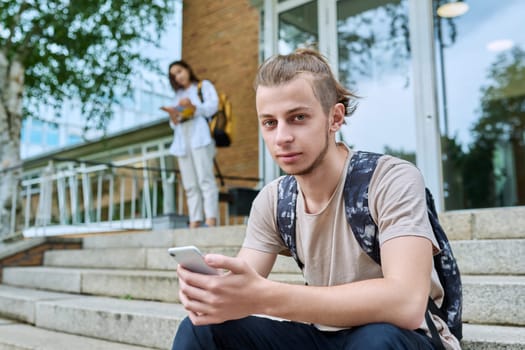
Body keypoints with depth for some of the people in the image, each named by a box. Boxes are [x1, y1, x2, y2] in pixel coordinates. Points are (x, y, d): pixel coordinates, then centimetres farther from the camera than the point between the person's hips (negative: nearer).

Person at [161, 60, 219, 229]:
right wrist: (173, 115, 1)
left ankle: (211, 220, -28)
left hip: (200, 136, -5)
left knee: (205, 179, -19)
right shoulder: (179, 95, 31)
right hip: (182, 140, 6)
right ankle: (194, 222, -12)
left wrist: (193, 107, -16)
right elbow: (175, 124, 24)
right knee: (190, 185, -5)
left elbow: (212, 106, 0)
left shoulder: (204, 86, 17)